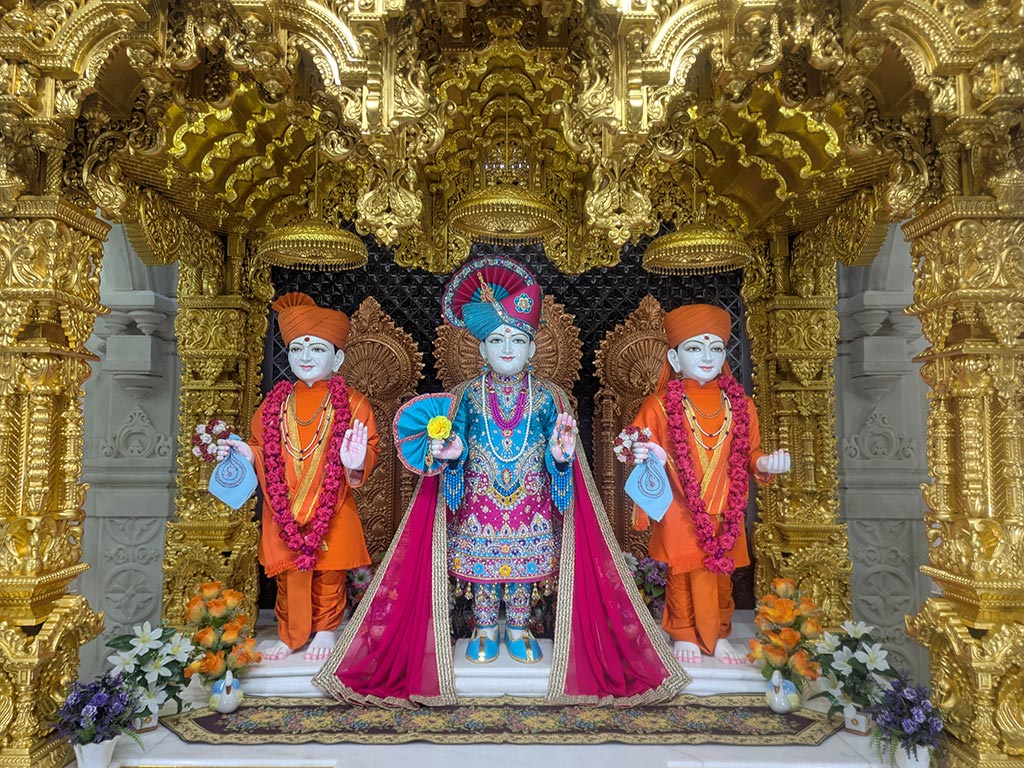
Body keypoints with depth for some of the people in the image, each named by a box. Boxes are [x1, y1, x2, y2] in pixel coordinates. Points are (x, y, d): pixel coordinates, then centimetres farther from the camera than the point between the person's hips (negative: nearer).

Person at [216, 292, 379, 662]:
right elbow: (265, 454, 13)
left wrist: (356, 464, -29)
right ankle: (290, 634, 34)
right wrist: (247, 454, -7)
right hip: (283, 512, 3)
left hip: (332, 512, -2)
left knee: (329, 575, 13)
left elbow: (369, 452, -8)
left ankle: (325, 629, 35)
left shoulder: (352, 403, -5)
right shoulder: (274, 403, 6)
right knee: (288, 576, 14)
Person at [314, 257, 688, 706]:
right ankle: (485, 631, 29)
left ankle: (517, 629, 30)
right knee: (480, 565, 10)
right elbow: (457, 440, -1)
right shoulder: (470, 395, -3)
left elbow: (555, 448, -2)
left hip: (530, 507, 0)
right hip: (479, 505, 0)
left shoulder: (545, 397, -2)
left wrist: (561, 456, -24)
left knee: (525, 567, 11)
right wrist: (451, 454, -23)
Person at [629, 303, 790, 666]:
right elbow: (644, 449, -2)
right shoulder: (659, 405, -5)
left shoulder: (740, 405, 6)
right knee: (684, 574, 6)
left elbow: (749, 454, 10)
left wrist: (765, 462, -11)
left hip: (725, 514, 3)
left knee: (721, 576, 13)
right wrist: (643, 455, -24)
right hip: (681, 514, -3)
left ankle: (719, 636, 32)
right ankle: (684, 636, 26)